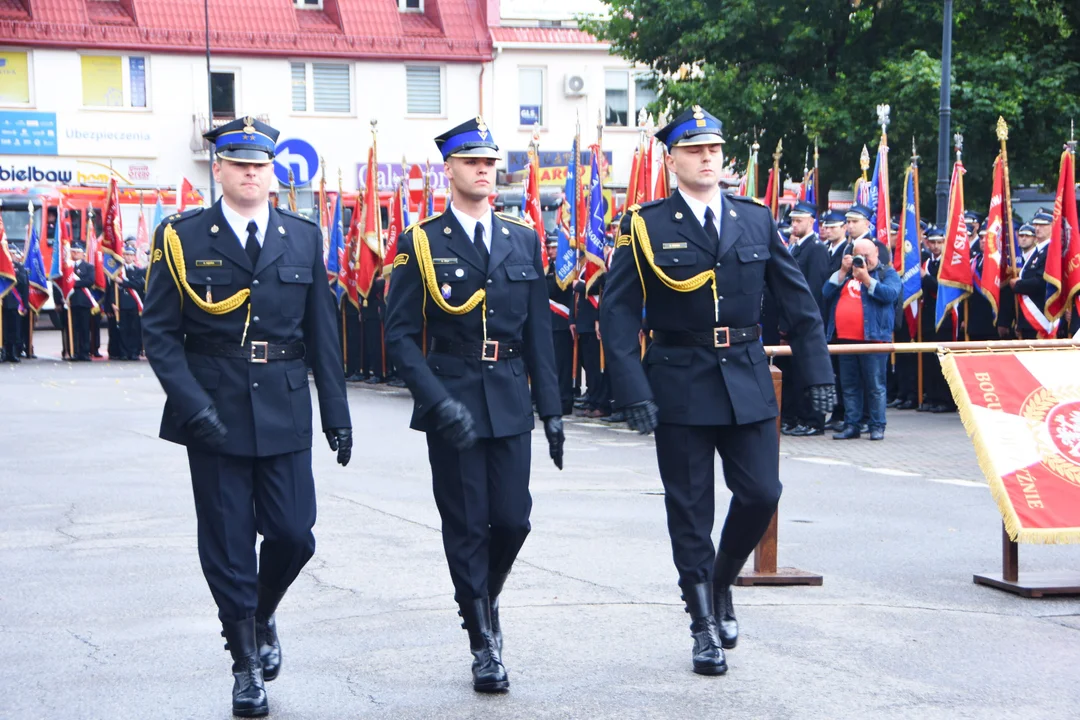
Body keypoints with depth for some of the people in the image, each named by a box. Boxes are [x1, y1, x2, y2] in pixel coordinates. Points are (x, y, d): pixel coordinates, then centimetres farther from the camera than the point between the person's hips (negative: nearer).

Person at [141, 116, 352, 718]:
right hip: (214, 414, -2)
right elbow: (159, 331, -3)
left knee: (293, 533, 0)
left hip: (285, 412, 2)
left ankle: (263, 615, 31)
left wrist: (337, 413, 5)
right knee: (227, 545, 3)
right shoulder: (183, 237, 0)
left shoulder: (304, 238, 7)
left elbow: (322, 333, 8)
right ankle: (247, 662, 18)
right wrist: (192, 402, -14)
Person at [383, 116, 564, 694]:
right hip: (451, 402, -3)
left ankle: (487, 597, 31)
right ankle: (483, 643, 14)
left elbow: (538, 332, 12)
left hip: (509, 401, 3)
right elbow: (401, 335, -6)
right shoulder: (421, 244, -2)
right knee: (466, 526, 1)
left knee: (513, 518, 0)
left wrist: (551, 408, 7)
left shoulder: (523, 240, 9)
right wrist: (439, 402, -17)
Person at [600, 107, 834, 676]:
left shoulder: (756, 221, 7)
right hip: (680, 388, -3)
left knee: (761, 494, -1)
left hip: (747, 383, 3)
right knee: (690, 512, 2)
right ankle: (706, 628, 14)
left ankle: (720, 584, 27)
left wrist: (819, 373, 3)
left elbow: (797, 300, 10)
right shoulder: (644, 228, -3)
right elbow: (618, 316, -6)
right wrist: (634, 392, -15)